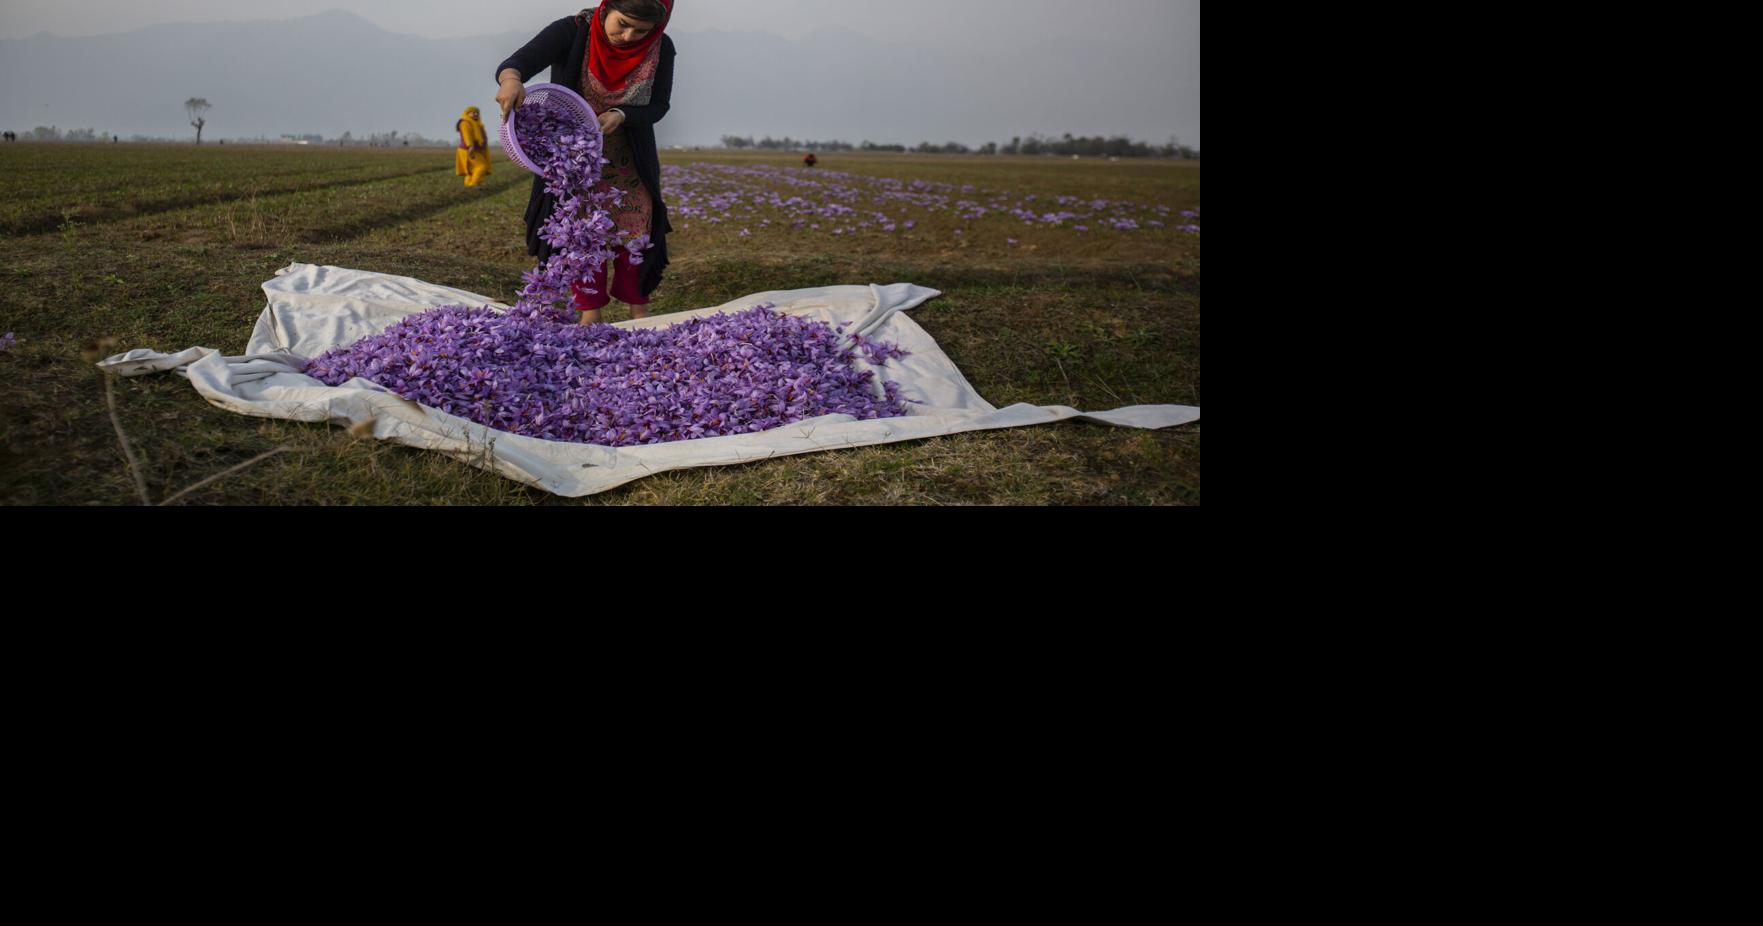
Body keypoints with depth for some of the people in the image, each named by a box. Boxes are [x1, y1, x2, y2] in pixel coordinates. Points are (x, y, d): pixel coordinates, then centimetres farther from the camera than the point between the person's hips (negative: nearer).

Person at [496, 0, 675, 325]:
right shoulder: (573, 31, -23)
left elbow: (659, 105, -10)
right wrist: (511, 79, -59)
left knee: (633, 232, 5)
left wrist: (620, 116, -30)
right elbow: (518, 62, -34)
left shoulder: (660, 48, -15)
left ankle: (640, 314, 17)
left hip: (630, 159, 2)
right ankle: (590, 313, 9)